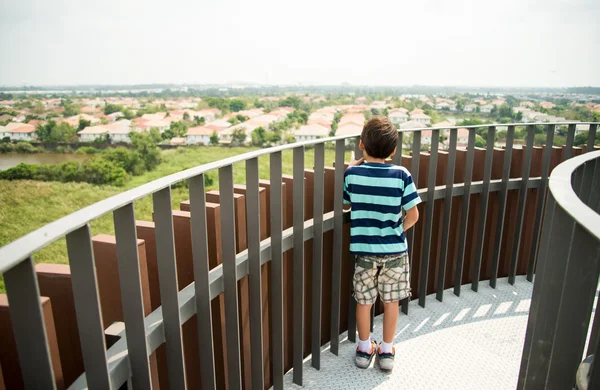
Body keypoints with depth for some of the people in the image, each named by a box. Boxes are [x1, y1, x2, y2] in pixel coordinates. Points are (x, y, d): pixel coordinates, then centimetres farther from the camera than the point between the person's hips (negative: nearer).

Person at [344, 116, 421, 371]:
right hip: (394, 249, 0)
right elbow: (413, 216, -8)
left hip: (363, 249, 0)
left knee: (364, 301, 16)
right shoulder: (402, 175, -12)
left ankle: (364, 349, 32)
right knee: (391, 302, 16)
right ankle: (387, 351, 30)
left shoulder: (352, 173, -10)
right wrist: (398, 231, 11)